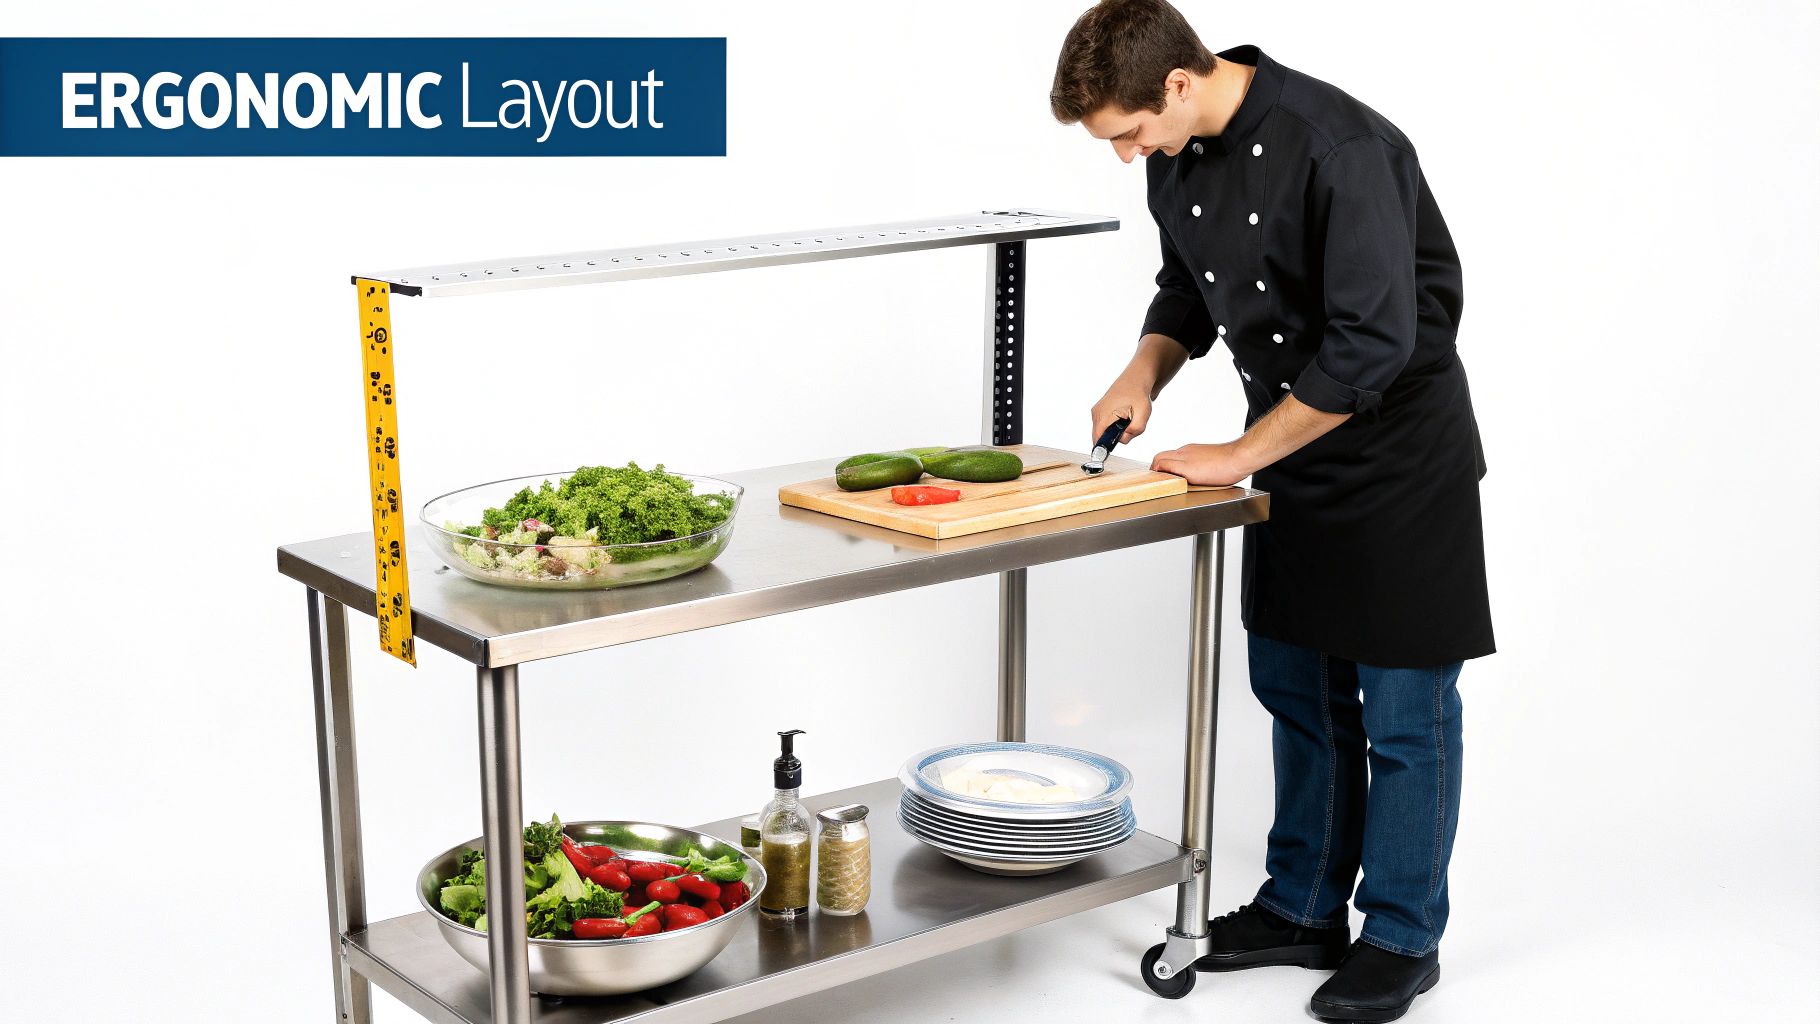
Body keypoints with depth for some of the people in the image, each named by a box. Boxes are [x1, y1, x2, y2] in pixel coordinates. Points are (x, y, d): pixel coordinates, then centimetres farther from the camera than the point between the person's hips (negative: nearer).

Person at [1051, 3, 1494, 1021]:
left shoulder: (1338, 146, -27)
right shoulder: (1178, 152, -2)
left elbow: (1374, 345, -29)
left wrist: (1241, 455, -22)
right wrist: (1147, 369, -3)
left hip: (1399, 450, -8)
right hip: (1291, 447, 8)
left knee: (1402, 706, 2)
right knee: (1296, 686, 15)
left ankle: (1401, 938, 15)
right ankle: (1306, 908, 28)